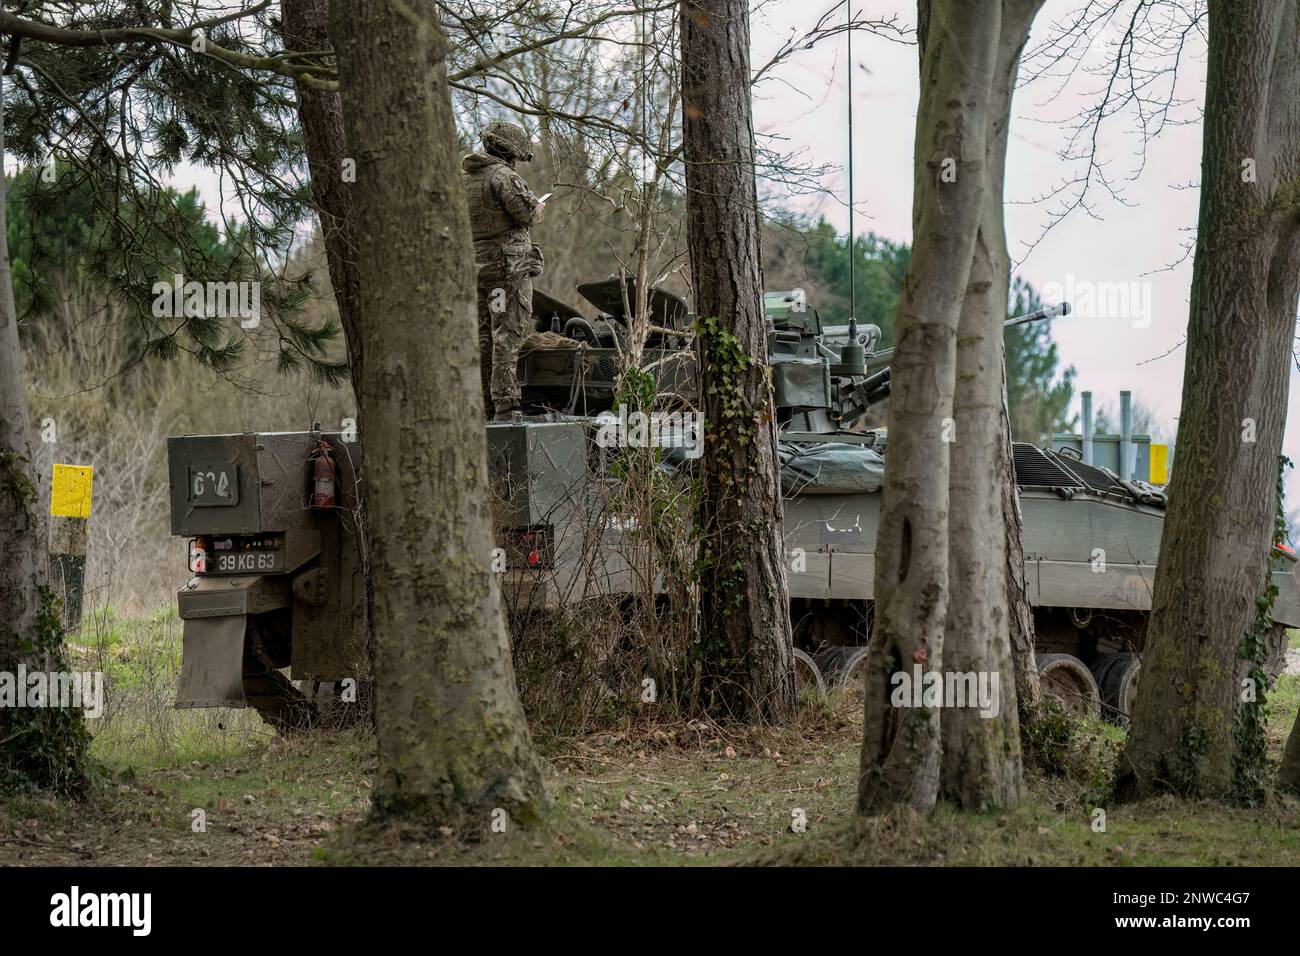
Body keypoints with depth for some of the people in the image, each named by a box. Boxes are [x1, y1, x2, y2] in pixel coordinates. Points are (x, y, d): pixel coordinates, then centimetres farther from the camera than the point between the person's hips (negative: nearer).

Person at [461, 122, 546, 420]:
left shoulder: (464, 179, 12)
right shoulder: (503, 176, -12)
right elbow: (526, 213, -18)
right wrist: (538, 209, 5)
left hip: (475, 265, 8)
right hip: (508, 264, -8)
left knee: (482, 336, 11)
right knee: (507, 333, -8)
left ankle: (485, 402, 12)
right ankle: (505, 404, -13)